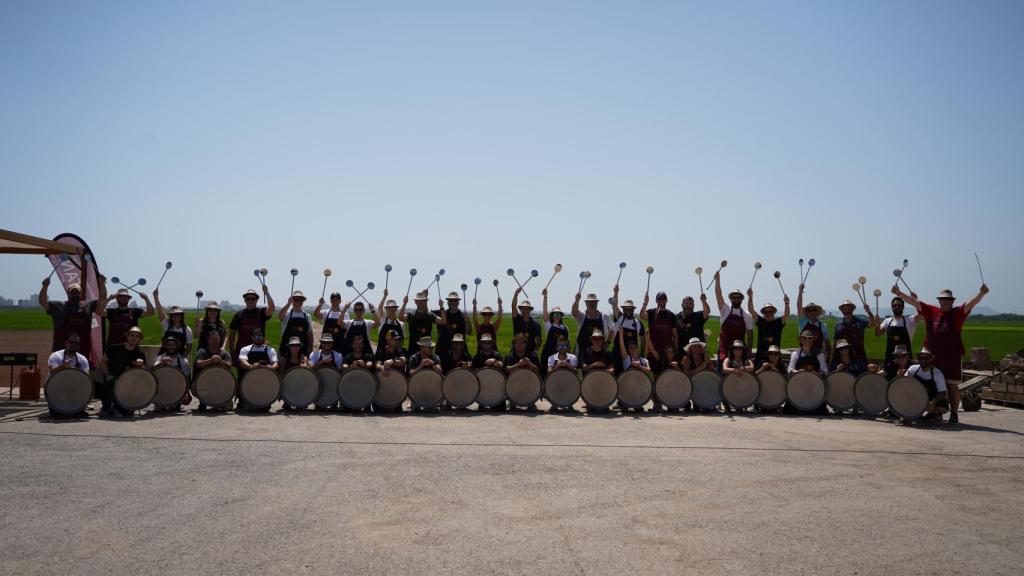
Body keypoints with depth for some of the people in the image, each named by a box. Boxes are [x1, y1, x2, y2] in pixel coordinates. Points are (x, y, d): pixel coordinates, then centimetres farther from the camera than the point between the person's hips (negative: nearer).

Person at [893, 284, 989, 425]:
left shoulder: (958, 313, 3)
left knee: (952, 386, 4)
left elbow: (971, 303, -12)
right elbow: (914, 302, 5)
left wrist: (981, 294, -29)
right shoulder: (931, 311, 8)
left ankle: (954, 414, 12)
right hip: (932, 356, 3)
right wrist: (899, 294, -3)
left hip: (952, 357, -2)